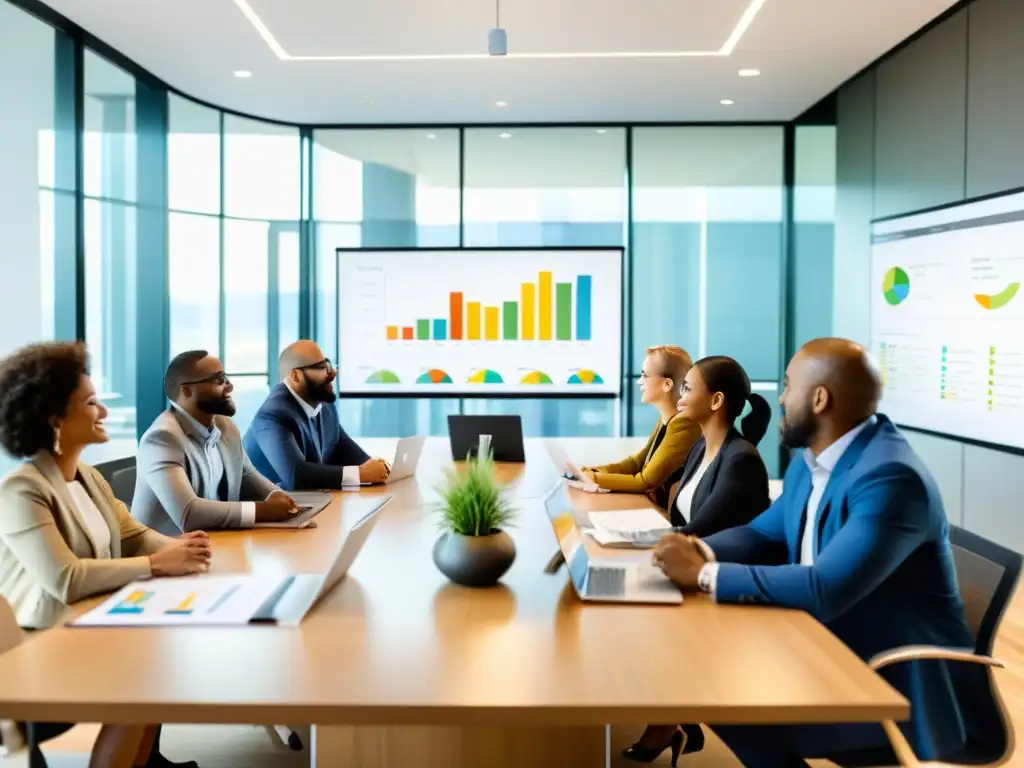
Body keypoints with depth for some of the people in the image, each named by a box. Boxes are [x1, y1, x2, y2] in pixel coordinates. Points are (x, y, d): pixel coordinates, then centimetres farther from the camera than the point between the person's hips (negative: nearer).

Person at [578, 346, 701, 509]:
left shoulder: (683, 425, -23)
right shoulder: (666, 419, 7)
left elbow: (647, 481, -20)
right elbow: (638, 462, 14)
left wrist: (596, 479, -13)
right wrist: (596, 471, 1)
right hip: (651, 504, 8)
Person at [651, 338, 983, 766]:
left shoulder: (891, 477, -26)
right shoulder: (811, 461, 3)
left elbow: (825, 591, -34)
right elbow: (765, 534, 12)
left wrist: (705, 575, -27)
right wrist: (702, 551, -9)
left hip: (903, 683, -8)